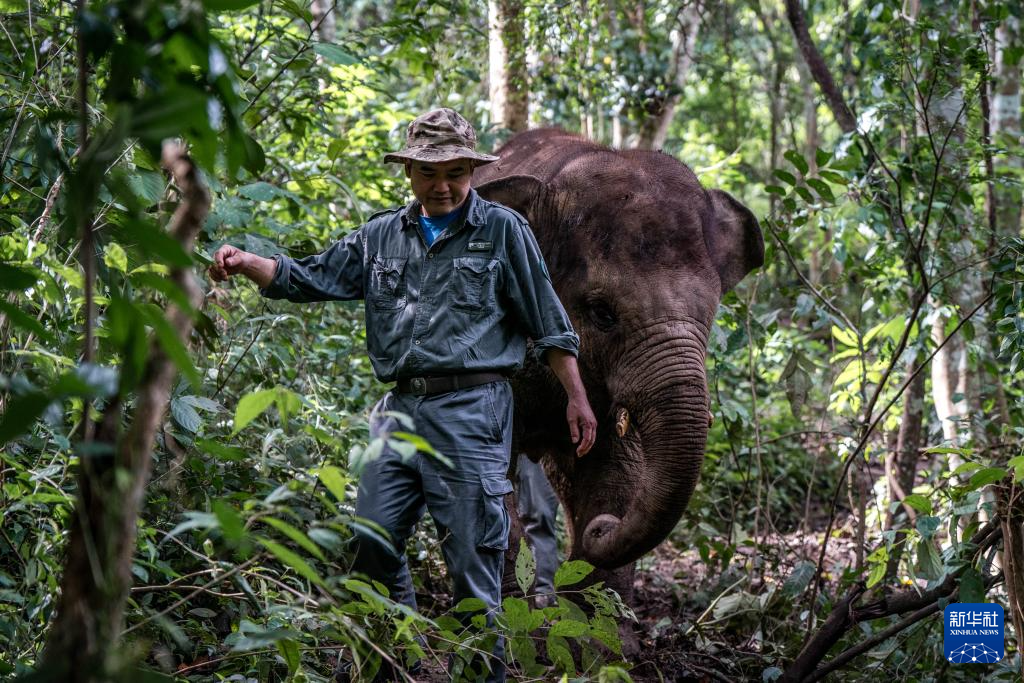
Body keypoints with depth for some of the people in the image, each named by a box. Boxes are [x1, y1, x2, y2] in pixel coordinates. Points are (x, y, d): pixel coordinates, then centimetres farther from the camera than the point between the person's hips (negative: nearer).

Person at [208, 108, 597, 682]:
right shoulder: (381, 237, 15)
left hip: (472, 410, -5)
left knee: (472, 553, -4)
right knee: (371, 539, 5)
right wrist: (246, 262, -1)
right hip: (401, 408, 5)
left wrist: (577, 397, -1)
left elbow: (549, 323, 3)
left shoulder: (503, 231, 3)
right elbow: (310, 278, 15)